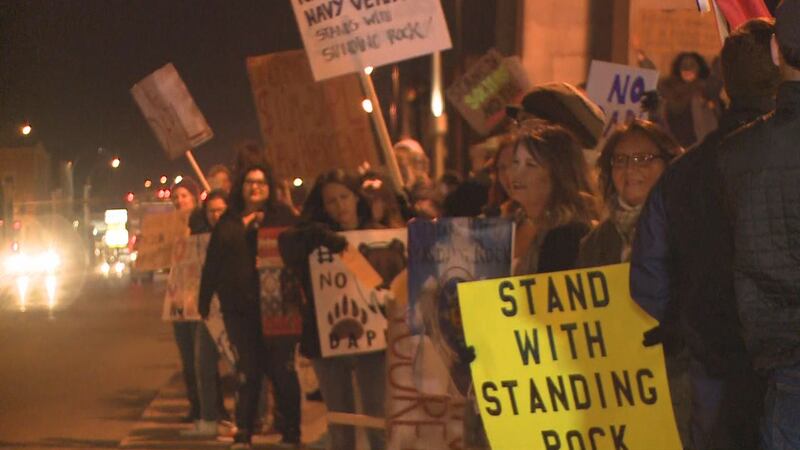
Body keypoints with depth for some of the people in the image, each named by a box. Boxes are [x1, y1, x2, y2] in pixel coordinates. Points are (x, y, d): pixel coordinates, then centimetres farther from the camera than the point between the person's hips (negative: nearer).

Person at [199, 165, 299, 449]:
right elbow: (212, 266, 11)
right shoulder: (228, 222, 11)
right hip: (239, 307, 2)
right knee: (249, 370, 4)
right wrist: (204, 303, 6)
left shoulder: (281, 216, 4)